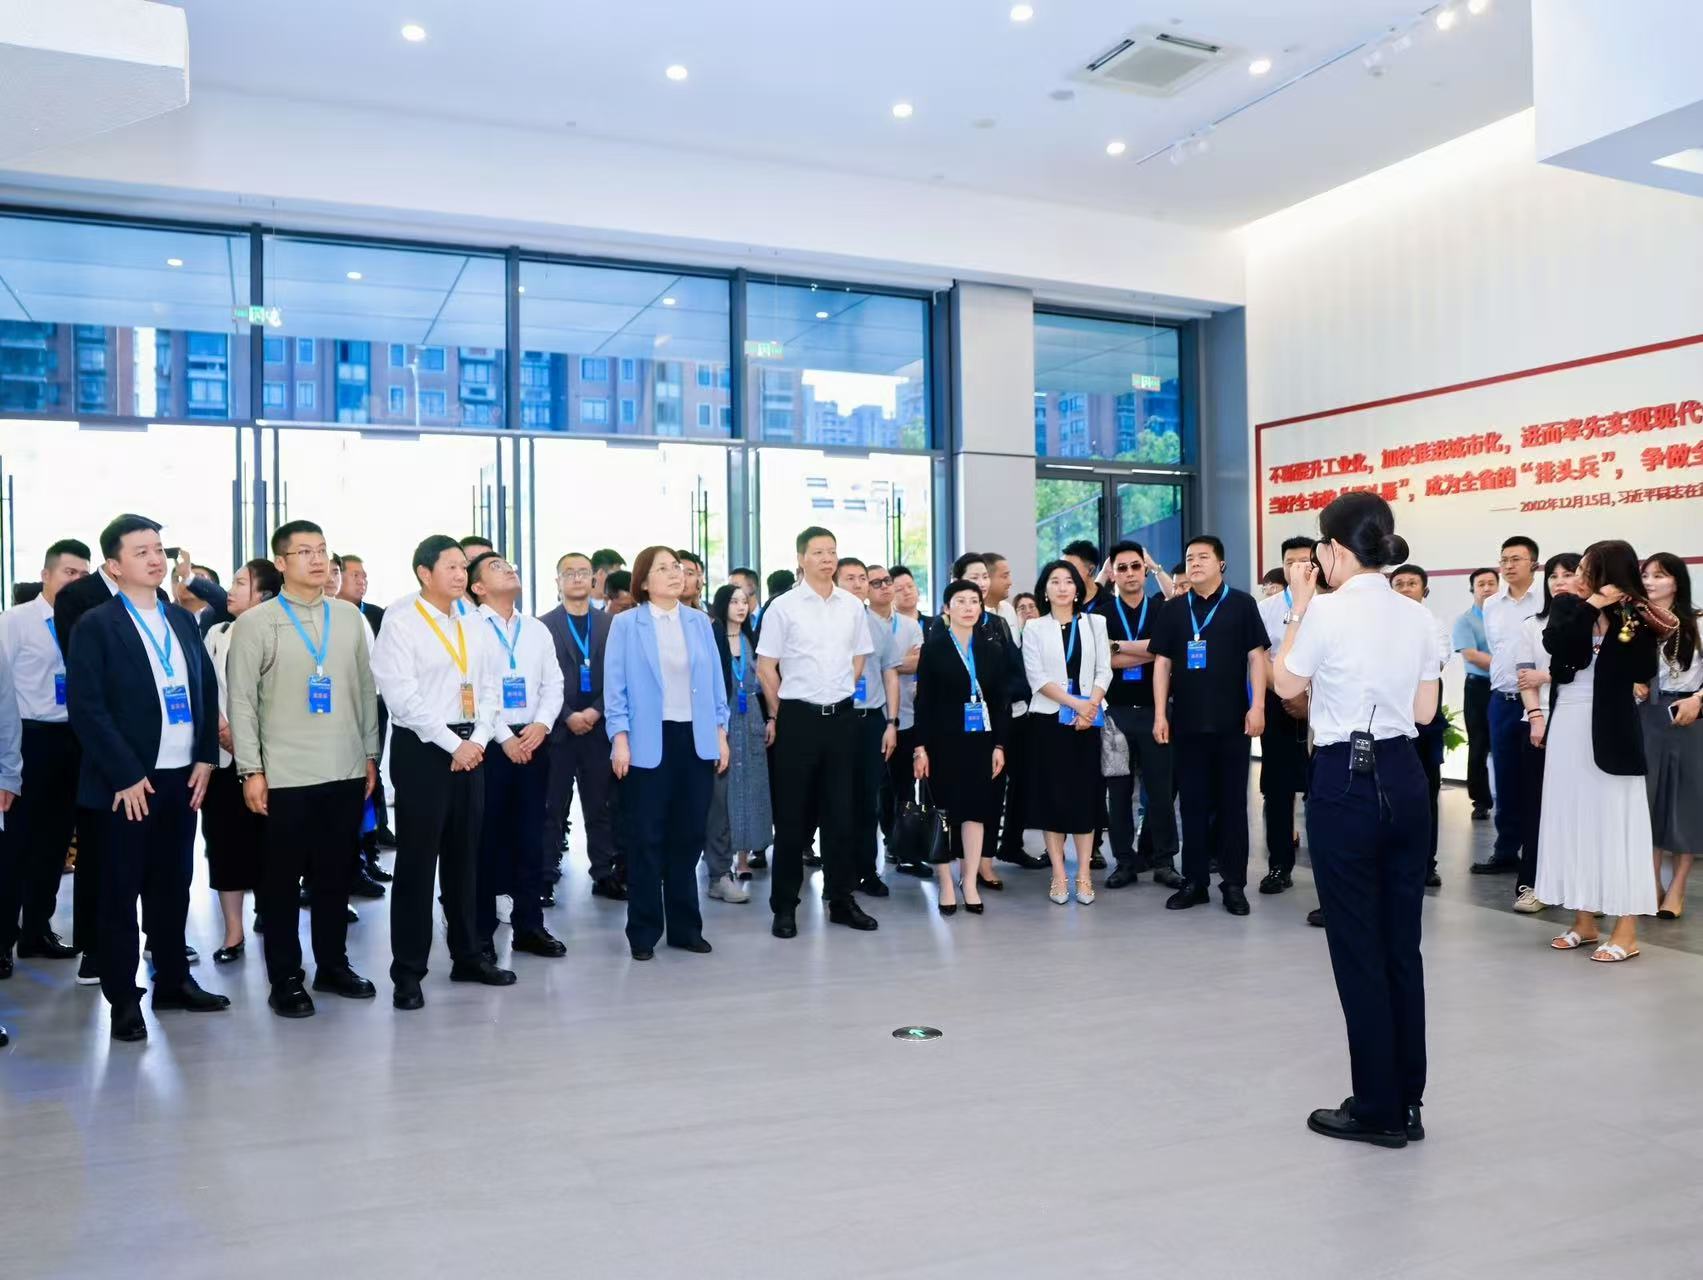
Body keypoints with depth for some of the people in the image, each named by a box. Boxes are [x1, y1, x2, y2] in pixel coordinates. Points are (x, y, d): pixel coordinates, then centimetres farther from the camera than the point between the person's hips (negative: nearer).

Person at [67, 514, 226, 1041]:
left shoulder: (183, 620, 11)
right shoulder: (95, 626, -6)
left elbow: (208, 690, 13)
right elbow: (86, 708, -12)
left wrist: (205, 759, 4)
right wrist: (126, 776, -15)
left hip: (183, 776, 5)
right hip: (129, 782, -5)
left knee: (174, 883, 13)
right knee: (121, 890, 5)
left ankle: (173, 981, 26)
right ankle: (123, 998, 15)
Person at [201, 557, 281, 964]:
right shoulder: (217, 634, 8)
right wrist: (223, 729, -9)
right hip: (223, 755, 4)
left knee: (265, 841, -1)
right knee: (225, 841, 7)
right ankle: (233, 932, 16)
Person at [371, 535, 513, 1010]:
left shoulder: (470, 624, 11)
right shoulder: (400, 621, -8)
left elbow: (490, 688, 11)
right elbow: (402, 696, -16)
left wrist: (477, 741, -4)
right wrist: (453, 745, -15)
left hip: (471, 748, 6)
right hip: (422, 748, -6)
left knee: (465, 856, 14)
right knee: (417, 860, -1)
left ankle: (467, 956, 26)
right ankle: (408, 972, 9)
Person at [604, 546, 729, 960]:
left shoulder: (700, 621, 9)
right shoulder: (626, 624, -1)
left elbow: (714, 681, 10)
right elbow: (615, 686, -4)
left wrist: (720, 732, 5)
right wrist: (620, 739, -11)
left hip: (697, 740, 4)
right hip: (649, 742, -3)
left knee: (689, 836, 9)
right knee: (648, 838, 3)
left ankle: (685, 925, 20)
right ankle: (644, 931, 13)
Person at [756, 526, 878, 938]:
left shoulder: (853, 606, 5)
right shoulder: (783, 607, -5)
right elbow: (765, 668, -2)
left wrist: (838, 697, 12)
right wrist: (784, 715, 3)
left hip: (841, 717, 3)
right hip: (798, 718, -3)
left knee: (841, 812, 9)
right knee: (793, 815, 3)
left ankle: (841, 899, 20)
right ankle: (785, 906, 13)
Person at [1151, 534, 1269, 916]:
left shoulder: (1241, 604, 0)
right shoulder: (1173, 609, 8)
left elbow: (1256, 656, -2)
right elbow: (1162, 662, 7)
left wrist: (1257, 706, -10)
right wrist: (1160, 714, 1)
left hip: (1233, 719, -2)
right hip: (1187, 720, 3)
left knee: (1232, 801, 5)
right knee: (1193, 802, 8)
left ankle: (1234, 883, 12)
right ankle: (1195, 881, 15)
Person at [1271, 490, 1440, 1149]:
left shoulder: (1327, 612, -12)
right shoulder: (1418, 616, 5)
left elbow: (1285, 683, 2)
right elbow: (1425, 711, 9)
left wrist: (1299, 607, 6)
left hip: (1344, 783, -6)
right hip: (1404, 779, 6)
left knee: (1358, 948, 4)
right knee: (1403, 945, 13)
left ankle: (1377, 1109, 15)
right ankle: (1406, 1101, 23)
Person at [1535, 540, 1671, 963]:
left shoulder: (1634, 617, -4)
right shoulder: (1567, 605, 4)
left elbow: (1644, 673, -12)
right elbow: (1553, 642, -15)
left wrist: (1650, 633, -21)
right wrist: (1592, 607, -18)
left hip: (1610, 728, -4)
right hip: (1568, 726, 4)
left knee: (1615, 823, -1)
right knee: (1573, 822, 9)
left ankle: (1626, 930, 5)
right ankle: (1584, 921, 19)